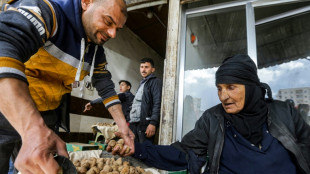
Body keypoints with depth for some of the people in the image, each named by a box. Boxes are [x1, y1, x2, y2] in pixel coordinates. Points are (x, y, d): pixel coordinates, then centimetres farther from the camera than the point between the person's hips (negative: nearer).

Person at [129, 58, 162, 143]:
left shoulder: (155, 82, 1)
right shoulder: (142, 83, 26)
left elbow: (157, 104, -11)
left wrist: (153, 123, -20)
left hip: (145, 123, -8)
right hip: (134, 124, 8)